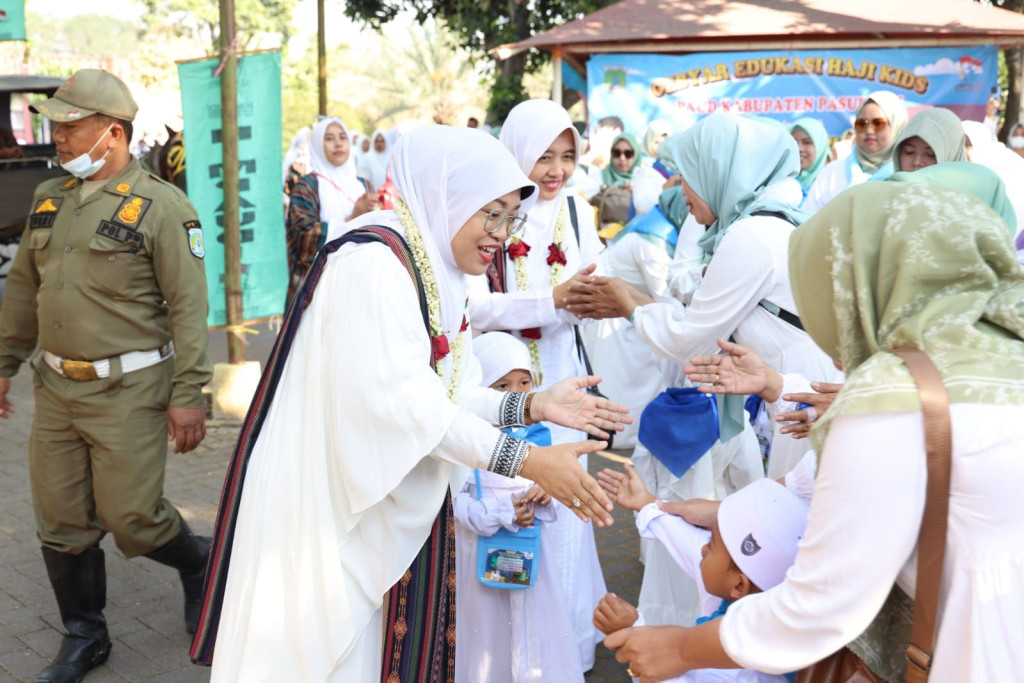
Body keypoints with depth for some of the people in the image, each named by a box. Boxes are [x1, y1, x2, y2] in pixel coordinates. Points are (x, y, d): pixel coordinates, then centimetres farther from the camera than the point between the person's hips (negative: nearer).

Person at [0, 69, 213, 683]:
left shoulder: (160, 206, -10)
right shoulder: (50, 200, 10)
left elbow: (189, 305, -12)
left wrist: (188, 396, -15)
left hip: (128, 392, -6)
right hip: (56, 390, 6)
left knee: (132, 518, -2)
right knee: (62, 525, 10)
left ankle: (200, 566, 30)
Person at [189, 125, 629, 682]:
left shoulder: (434, 274, 11)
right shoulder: (374, 260, -19)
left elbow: (444, 395, 8)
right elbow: (399, 399, -27)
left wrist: (533, 406, -5)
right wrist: (527, 461, -27)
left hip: (392, 512, 9)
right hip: (332, 509, -9)